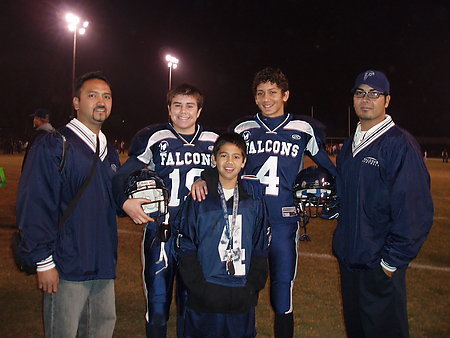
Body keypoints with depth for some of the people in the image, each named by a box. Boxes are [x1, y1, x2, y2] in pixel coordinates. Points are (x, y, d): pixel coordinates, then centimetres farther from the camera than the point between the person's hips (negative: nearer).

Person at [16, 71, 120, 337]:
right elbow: (34, 207, -13)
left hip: (104, 264, 7)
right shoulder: (53, 146, -8)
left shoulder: (110, 152, 15)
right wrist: (43, 262, -15)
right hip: (67, 266, -6)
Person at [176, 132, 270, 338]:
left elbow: (261, 250, 7)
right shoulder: (199, 200, 1)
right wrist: (200, 287, -9)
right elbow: (186, 248, -1)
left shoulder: (254, 202, 6)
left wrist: (252, 287, -3)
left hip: (242, 299, 2)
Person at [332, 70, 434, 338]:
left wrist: (392, 262, -16)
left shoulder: (401, 144, -14)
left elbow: (416, 212, -17)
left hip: (381, 266, -7)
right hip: (349, 260, 7)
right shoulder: (350, 146, 11)